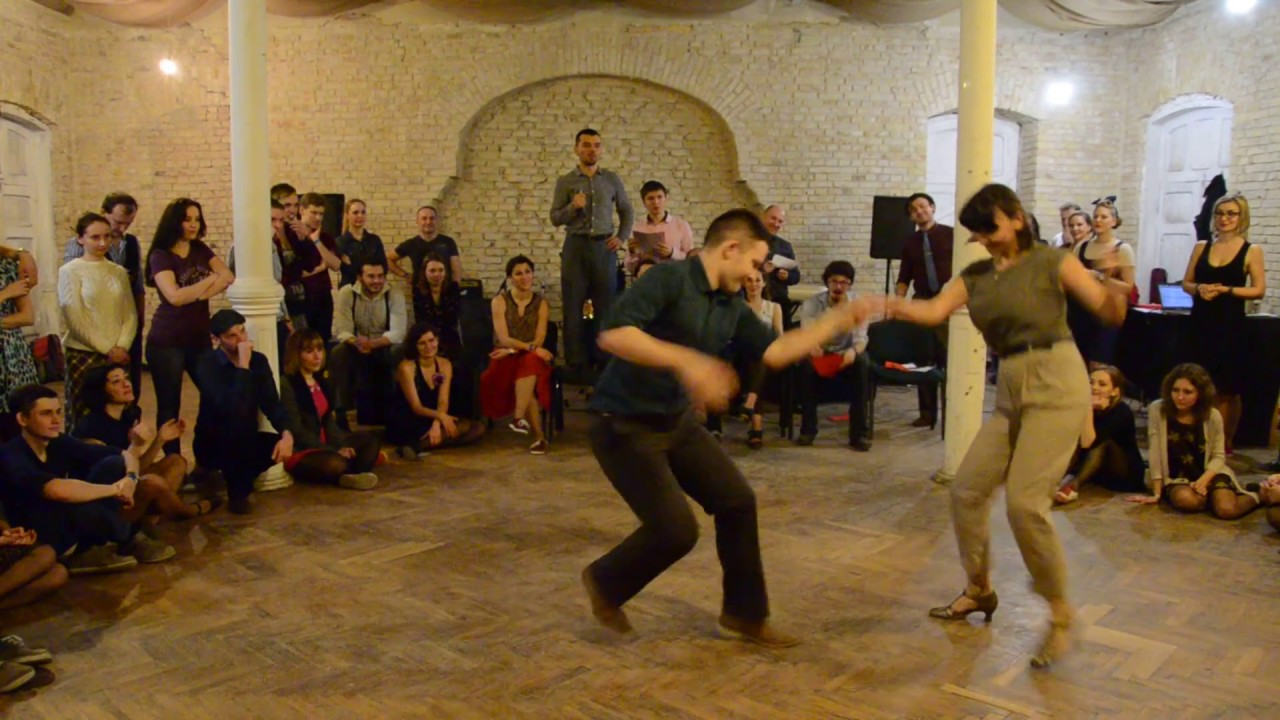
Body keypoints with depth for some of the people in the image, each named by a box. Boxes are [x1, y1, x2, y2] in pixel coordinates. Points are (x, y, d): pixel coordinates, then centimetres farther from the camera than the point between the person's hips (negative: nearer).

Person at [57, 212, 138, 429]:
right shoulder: (70, 271, -3)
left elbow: (130, 314, 7)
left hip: (118, 355, 4)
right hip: (83, 355, -4)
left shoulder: (119, 272, 10)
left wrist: (122, 347, -8)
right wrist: (107, 349, -11)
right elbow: (75, 320, -9)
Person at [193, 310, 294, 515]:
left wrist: (287, 433, -25)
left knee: (282, 446, -21)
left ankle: (233, 476, 6)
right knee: (240, 421, -35)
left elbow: (271, 404, -7)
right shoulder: (208, 364, -19)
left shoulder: (258, 360, -2)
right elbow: (231, 409, -34)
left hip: (243, 442, 5)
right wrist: (243, 366, -33)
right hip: (211, 444, -5)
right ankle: (238, 494, -18)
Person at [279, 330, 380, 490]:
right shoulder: (286, 384, -13)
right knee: (335, 463, -37)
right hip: (298, 450, -9)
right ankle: (348, 476, -5)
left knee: (370, 442, -2)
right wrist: (334, 451, -19)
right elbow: (296, 431, -17)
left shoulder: (320, 381, 14)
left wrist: (342, 446, -7)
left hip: (323, 444, 9)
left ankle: (351, 476, -28)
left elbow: (328, 420, 12)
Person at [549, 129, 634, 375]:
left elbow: (627, 211, 16)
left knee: (606, 306, 1)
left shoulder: (612, 179, 10)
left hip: (604, 247, 1)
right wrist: (573, 207, -16)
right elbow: (555, 218, 2)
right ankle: (576, 364, 6)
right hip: (576, 246, -1)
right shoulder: (565, 181, 5)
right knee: (574, 306, 0)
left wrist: (622, 237, 2)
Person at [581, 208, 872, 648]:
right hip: (624, 427, -9)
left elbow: (775, 352, 9)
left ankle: (744, 613, 23)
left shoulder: (732, 306, 5)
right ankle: (605, 583, 18)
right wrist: (685, 360, -43)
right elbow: (613, 334, -33)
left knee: (737, 501, 6)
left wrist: (838, 321, 7)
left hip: (677, 422, 9)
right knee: (676, 530, -11)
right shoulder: (669, 279, -21)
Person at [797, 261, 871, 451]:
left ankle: (859, 432, -29)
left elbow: (861, 338, -16)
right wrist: (810, 345, -45)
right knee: (806, 364, -35)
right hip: (819, 354, 0)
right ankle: (808, 428, -23)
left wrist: (853, 350, -41)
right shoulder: (812, 304, -9)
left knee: (862, 364, -33)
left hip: (845, 354, 1)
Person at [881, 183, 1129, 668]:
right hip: (1010, 392, 7)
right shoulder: (976, 275, 11)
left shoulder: (1052, 262, -4)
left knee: (1025, 502, -16)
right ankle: (979, 591, 28)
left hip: (1057, 387, -7)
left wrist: (1116, 284, -29)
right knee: (966, 489, 7)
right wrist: (891, 306, -20)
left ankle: (1061, 616, 3)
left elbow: (1111, 314, -8)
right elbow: (935, 311, -3)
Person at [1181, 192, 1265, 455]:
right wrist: (1199, 289, -10)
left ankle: (1225, 444, 15)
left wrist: (1226, 290, -17)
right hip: (1201, 325, 3)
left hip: (1231, 327, -3)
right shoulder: (1201, 247, 10)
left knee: (1227, 391, 3)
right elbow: (1186, 283, 11)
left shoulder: (1251, 251, 0)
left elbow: (1259, 290, -4)